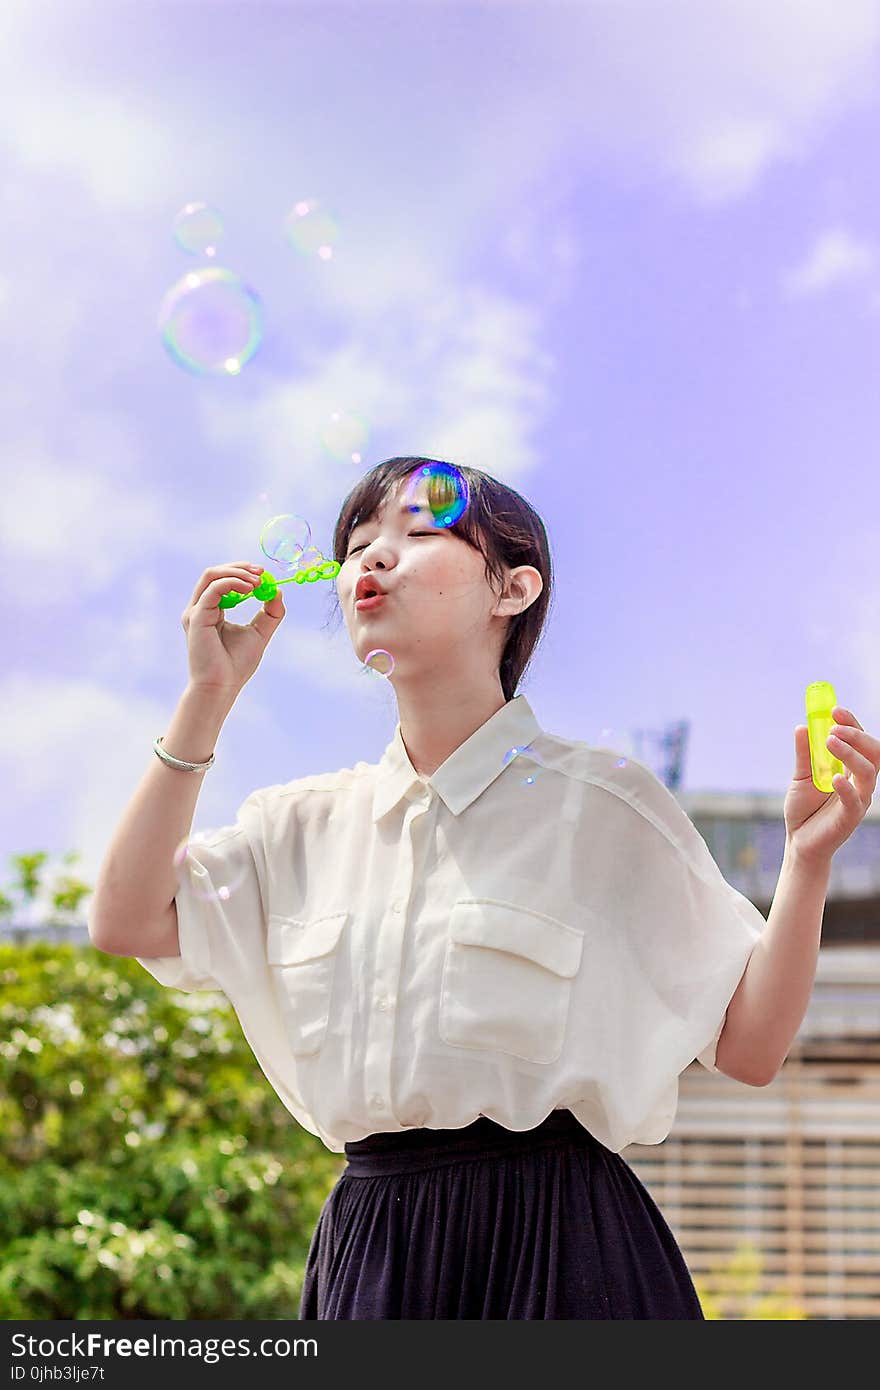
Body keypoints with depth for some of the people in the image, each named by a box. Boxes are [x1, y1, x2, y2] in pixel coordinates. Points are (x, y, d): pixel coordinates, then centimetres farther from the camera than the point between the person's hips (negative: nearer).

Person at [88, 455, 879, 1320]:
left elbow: (749, 1048, -4)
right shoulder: (308, 824, 11)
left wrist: (810, 856, -20)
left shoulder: (600, 802, -3)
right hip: (364, 1246, 4)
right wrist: (208, 695, 1)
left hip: (555, 1246, -4)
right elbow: (126, 924, 0)